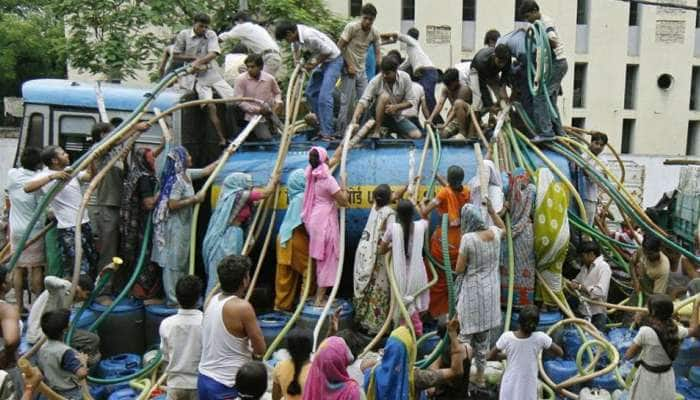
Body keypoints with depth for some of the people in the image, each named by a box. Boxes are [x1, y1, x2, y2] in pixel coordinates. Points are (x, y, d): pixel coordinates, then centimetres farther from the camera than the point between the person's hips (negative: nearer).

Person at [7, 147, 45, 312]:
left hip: (16, 230, 4)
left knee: (18, 268, 10)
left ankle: (19, 306, 15)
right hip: (34, 231, -4)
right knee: (36, 268, 3)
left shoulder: (11, 174, -3)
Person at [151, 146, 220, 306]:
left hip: (183, 225, 10)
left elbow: (206, 170, 21)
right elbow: (172, 205, -25)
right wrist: (195, 199, -19)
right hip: (175, 226, -10)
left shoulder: (187, 174, 8)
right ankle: (172, 299, 4)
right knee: (173, 261, -2)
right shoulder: (176, 180, -19)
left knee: (182, 261, 15)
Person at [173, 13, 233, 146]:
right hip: (195, 75, -3)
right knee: (210, 105, -22)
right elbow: (175, 56, 4)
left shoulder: (211, 35, 7)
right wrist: (193, 58, -9)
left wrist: (198, 61, -23)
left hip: (212, 72, 3)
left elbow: (213, 54, -8)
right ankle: (222, 139, -21)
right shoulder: (183, 35, 2)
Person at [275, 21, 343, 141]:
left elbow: (328, 51, -27)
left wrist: (313, 65, -16)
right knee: (311, 92, 12)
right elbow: (296, 47, 15)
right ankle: (323, 123, 21)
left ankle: (327, 133, -16)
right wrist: (297, 61, -2)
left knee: (324, 95, -18)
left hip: (333, 60, -10)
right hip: (322, 61, 10)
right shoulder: (296, 33, -5)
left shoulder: (309, 36, -31)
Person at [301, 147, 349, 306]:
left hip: (314, 220, 8)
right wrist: (344, 189, 2)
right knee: (327, 259, 1)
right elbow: (344, 202, -15)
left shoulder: (312, 174, 5)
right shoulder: (327, 179, -18)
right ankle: (320, 298, 4)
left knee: (320, 258, 18)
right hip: (325, 221, -8)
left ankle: (319, 295, 25)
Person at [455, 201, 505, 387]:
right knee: (483, 336, 17)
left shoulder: (468, 238, -21)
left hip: (472, 291, -6)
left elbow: (459, 269, -15)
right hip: (490, 290, 6)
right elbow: (503, 228, 24)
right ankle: (480, 375, 28)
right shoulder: (494, 233, -3)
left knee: (464, 335, 4)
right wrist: (492, 211, 17)